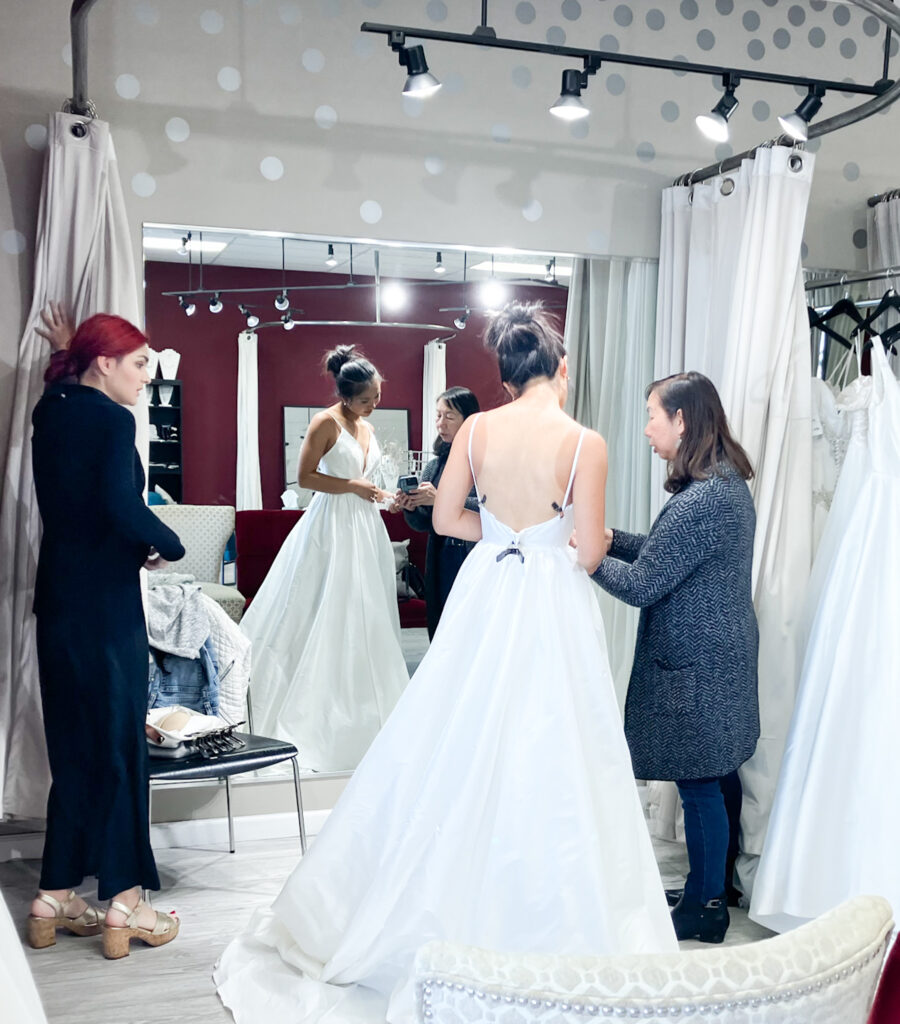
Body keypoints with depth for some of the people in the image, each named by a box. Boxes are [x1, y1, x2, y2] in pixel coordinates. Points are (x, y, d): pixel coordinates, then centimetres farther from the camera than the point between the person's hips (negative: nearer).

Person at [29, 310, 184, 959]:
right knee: (120, 747, 2)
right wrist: (169, 547, -10)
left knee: (74, 746, 15)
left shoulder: (53, 411, 9)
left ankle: (55, 901, 22)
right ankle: (124, 907, 10)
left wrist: (67, 351, 25)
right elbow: (122, 507, -27)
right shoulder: (111, 419, -14)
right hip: (106, 603, -8)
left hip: (60, 600, 8)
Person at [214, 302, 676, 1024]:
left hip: (483, 597, 4)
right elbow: (590, 554, -9)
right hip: (552, 610, -4)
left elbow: (447, 518, 5)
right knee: (544, 771, 4)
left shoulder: (477, 428, -1)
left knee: (455, 758, 14)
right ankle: (541, 925, 15)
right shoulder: (585, 442, -10)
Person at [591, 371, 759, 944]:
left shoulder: (700, 501, -25)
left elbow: (642, 585, -20)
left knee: (700, 784, 2)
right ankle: (717, 884, 34)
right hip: (724, 654, 10)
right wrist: (609, 538, 6)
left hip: (694, 666, -10)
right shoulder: (730, 484, 7)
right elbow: (666, 552, 14)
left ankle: (706, 909, 16)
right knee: (720, 774, 19)